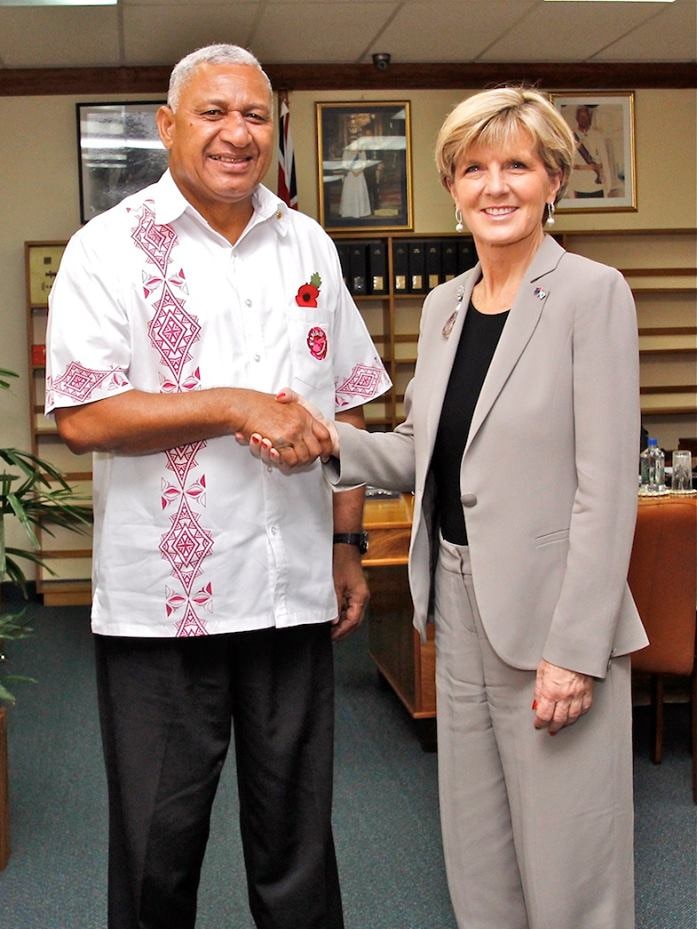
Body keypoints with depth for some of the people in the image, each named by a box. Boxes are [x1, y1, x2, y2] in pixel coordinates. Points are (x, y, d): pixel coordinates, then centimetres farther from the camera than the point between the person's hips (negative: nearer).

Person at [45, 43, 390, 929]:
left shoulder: (308, 245, 10)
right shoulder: (109, 248, -4)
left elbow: (345, 406, 14)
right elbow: (83, 417, -13)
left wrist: (347, 543, 9)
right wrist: (237, 406, -16)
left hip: (294, 594, 4)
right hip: (160, 601, -3)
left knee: (296, 835, 15)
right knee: (158, 841, 10)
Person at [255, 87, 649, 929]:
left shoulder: (591, 293, -10)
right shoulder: (443, 304, 11)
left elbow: (606, 485, -15)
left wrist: (575, 648, -18)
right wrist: (334, 444, -4)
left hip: (551, 611, -7)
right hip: (459, 606, 7)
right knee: (477, 857, 17)